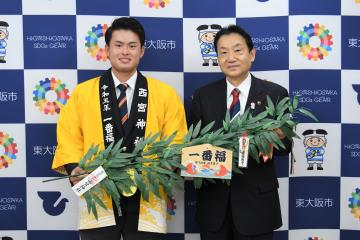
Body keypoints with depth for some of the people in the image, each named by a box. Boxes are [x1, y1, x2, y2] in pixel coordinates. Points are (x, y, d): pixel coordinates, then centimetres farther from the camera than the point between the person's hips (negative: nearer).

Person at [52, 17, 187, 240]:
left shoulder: (166, 93, 4)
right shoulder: (82, 93, 5)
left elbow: (176, 142, 3)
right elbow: (68, 138, 4)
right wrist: (75, 168, -13)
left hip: (146, 199, 0)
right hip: (97, 197, 0)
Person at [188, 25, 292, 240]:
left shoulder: (275, 94, -5)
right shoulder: (203, 95, 2)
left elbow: (285, 148, -4)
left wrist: (280, 138, -26)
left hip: (256, 200, -1)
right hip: (213, 201, 2)